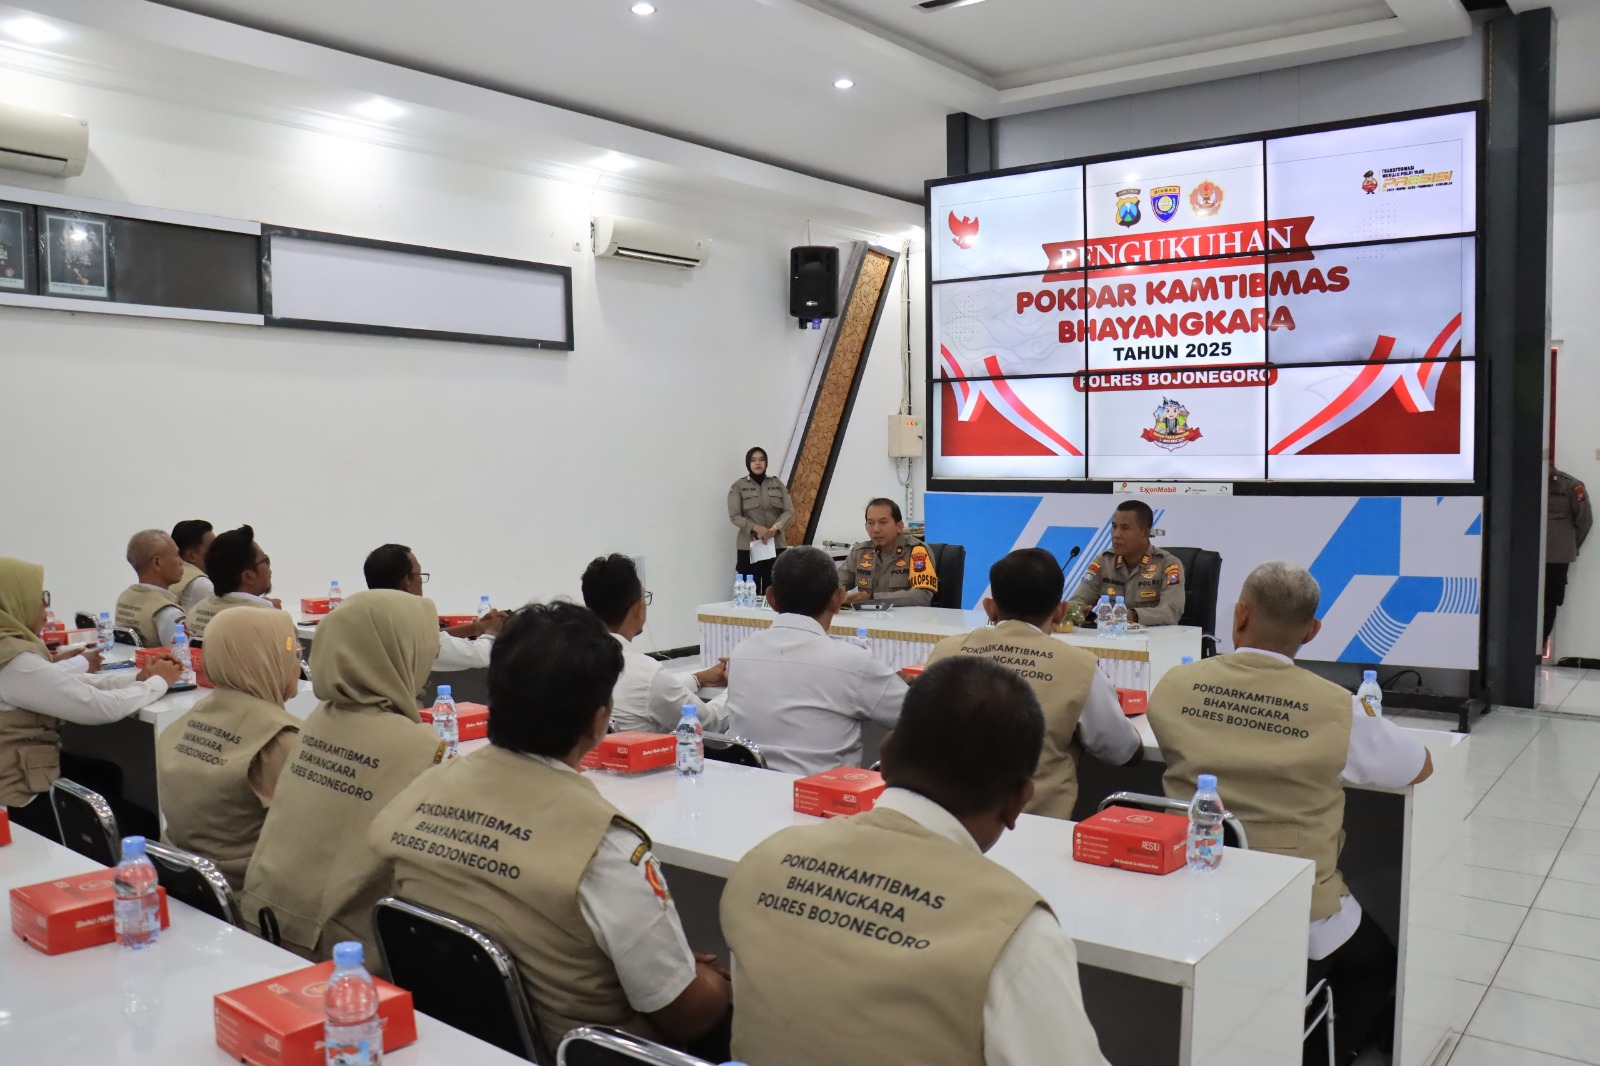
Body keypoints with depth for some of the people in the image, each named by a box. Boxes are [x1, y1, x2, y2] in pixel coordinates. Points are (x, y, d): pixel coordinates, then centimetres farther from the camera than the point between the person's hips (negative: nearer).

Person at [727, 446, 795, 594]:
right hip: (749, 547, -2)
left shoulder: (777, 483, 9)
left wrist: (774, 529, -14)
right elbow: (734, 516, -4)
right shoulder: (738, 486, 2)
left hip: (776, 545, 2)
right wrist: (756, 528, -18)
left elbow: (789, 511, 3)